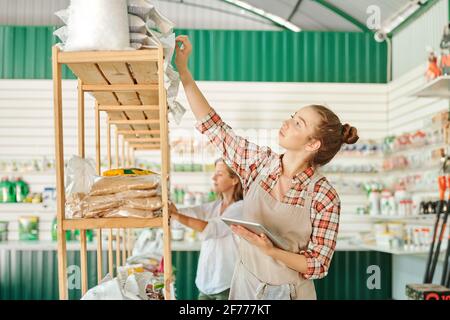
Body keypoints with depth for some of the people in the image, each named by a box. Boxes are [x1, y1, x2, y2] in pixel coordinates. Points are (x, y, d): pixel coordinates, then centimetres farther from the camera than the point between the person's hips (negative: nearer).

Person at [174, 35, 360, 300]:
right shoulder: (259, 162, -9)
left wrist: (270, 250, -30)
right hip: (246, 281, 4)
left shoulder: (325, 197, -21)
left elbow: (318, 265, -16)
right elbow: (213, 126, -6)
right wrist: (183, 71, -11)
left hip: (289, 291, -4)